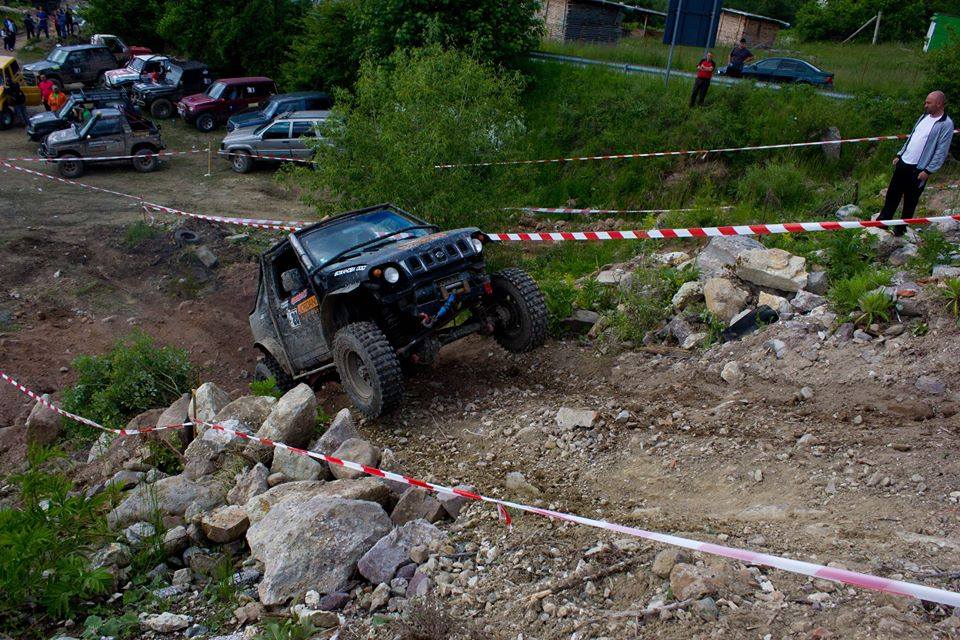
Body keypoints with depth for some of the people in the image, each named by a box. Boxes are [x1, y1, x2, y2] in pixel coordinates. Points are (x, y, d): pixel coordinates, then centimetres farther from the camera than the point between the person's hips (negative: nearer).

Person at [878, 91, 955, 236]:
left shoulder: (946, 124, -15)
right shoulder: (925, 117, 9)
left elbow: (941, 152, -16)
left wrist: (928, 171, -17)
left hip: (918, 169, -7)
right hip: (904, 163, 7)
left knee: (910, 200, 5)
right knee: (892, 193, 14)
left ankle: (901, 227, 19)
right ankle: (884, 220, 28)